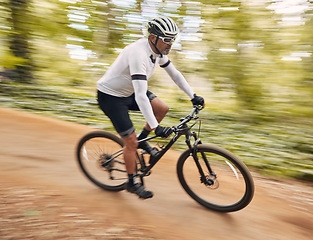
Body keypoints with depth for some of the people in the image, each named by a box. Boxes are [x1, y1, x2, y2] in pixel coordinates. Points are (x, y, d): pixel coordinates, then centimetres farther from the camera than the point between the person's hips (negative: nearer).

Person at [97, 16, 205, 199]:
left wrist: (193, 96, 6)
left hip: (129, 91, 8)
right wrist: (156, 127, -40)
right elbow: (141, 96, -40)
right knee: (131, 142, -5)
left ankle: (142, 140, 15)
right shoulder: (138, 54, -32)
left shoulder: (158, 50, -5)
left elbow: (174, 74, 7)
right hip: (110, 96, -8)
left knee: (163, 109, -8)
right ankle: (132, 183, 17)